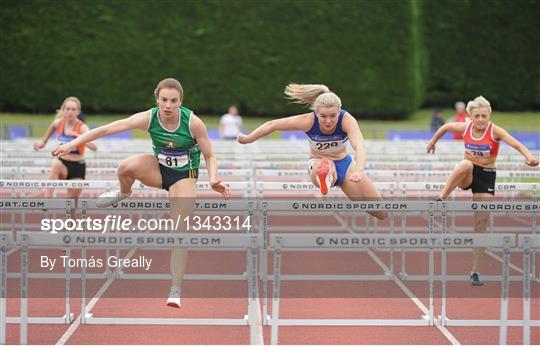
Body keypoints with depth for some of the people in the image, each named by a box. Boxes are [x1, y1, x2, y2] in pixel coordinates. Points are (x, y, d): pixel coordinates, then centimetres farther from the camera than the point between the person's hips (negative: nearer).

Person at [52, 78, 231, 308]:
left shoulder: (193, 123, -23)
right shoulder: (148, 118, -20)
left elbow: (209, 157, -10)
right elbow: (106, 129, -20)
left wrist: (213, 179, -30)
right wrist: (71, 144, -23)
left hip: (184, 176, -2)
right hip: (158, 168, 2)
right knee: (127, 166, -31)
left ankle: (175, 291, -10)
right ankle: (123, 193, 4)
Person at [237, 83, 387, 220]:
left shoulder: (347, 120, -31)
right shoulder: (308, 121, -28)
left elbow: (359, 147, -48)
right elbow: (272, 125, -16)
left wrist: (358, 170, -67)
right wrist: (248, 139, -10)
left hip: (344, 163, 2)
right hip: (318, 163, -2)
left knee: (382, 214, -1)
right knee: (325, 165, -43)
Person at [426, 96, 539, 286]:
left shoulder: (495, 131, -17)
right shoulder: (465, 128, -7)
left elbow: (516, 144, -35)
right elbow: (446, 126, 14)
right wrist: (433, 142, 25)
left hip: (486, 176, -1)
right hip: (466, 175, 1)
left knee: (482, 223, -4)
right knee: (466, 165, -37)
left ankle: (475, 272, 1)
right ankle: (441, 199, -29)